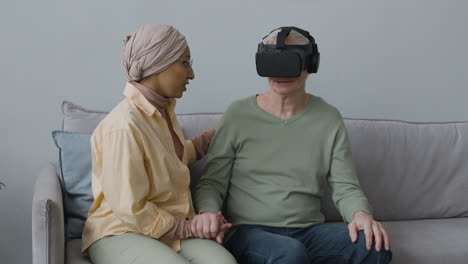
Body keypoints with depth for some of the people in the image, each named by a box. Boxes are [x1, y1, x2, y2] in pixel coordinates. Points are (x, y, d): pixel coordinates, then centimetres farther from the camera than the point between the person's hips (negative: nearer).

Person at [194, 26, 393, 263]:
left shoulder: (329, 119, 8)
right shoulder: (238, 114, 3)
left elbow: (345, 187, 5)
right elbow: (212, 182, 4)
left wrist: (361, 214, -17)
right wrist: (208, 212, -19)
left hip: (309, 232, 3)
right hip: (248, 232, -3)